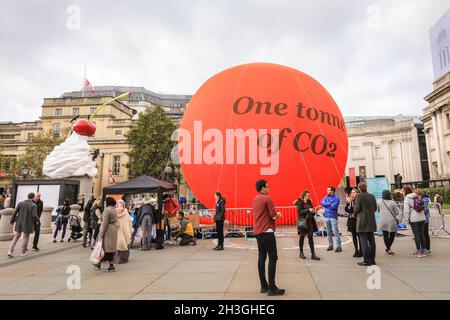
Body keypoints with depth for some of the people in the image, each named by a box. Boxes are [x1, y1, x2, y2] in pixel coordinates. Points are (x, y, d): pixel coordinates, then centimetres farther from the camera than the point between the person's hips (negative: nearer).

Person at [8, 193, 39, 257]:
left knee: (16, 237, 15)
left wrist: (12, 221, 9)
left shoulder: (20, 203, 1)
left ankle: (10, 252, 5)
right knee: (25, 238, 10)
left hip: (19, 223, 3)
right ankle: (23, 252, 19)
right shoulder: (33, 205, -11)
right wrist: (37, 219, 2)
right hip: (28, 224, -3)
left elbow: (15, 212, -1)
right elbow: (34, 215, -18)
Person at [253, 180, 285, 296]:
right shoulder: (267, 198, -13)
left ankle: (264, 286, 15)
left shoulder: (255, 199, 13)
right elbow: (274, 216, -13)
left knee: (261, 258, 10)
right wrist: (278, 215, 7)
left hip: (258, 232, 8)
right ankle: (271, 288, -1)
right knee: (273, 258, -2)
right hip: (267, 232, -8)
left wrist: (275, 215, 11)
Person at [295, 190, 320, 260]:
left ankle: (313, 254, 6)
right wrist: (308, 210, -24)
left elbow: (312, 213, 13)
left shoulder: (309, 202, 10)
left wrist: (313, 211, -9)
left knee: (311, 237, 4)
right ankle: (301, 253, 21)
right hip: (303, 222, -4)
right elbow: (300, 212, -17)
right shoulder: (300, 203, -6)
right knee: (302, 237, 6)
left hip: (310, 222, 5)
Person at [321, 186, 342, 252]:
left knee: (336, 232, -7)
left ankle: (338, 246, -1)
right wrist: (330, 203, -12)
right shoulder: (326, 197, 11)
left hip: (333, 217, -5)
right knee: (329, 232, 12)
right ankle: (330, 245, 21)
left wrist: (326, 205, -5)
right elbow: (323, 203, -4)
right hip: (326, 216, 6)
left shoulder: (336, 198, -5)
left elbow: (334, 206, -16)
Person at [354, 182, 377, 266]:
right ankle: (372, 260, 18)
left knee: (364, 241, -3)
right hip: (371, 221, 6)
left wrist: (355, 212, 6)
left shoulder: (359, 196, -10)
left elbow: (357, 208, -15)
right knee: (371, 241, 11)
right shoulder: (372, 196, 8)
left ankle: (366, 261, -2)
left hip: (362, 221, -6)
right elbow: (375, 208, 10)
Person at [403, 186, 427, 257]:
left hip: (414, 219, -6)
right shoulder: (418, 197, 12)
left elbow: (407, 211, -12)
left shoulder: (407, 199, -7)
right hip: (422, 218, 6)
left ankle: (419, 251, 4)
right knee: (422, 234, 11)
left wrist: (407, 220, -4)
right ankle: (423, 251, 16)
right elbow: (423, 208, 16)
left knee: (416, 235, 0)